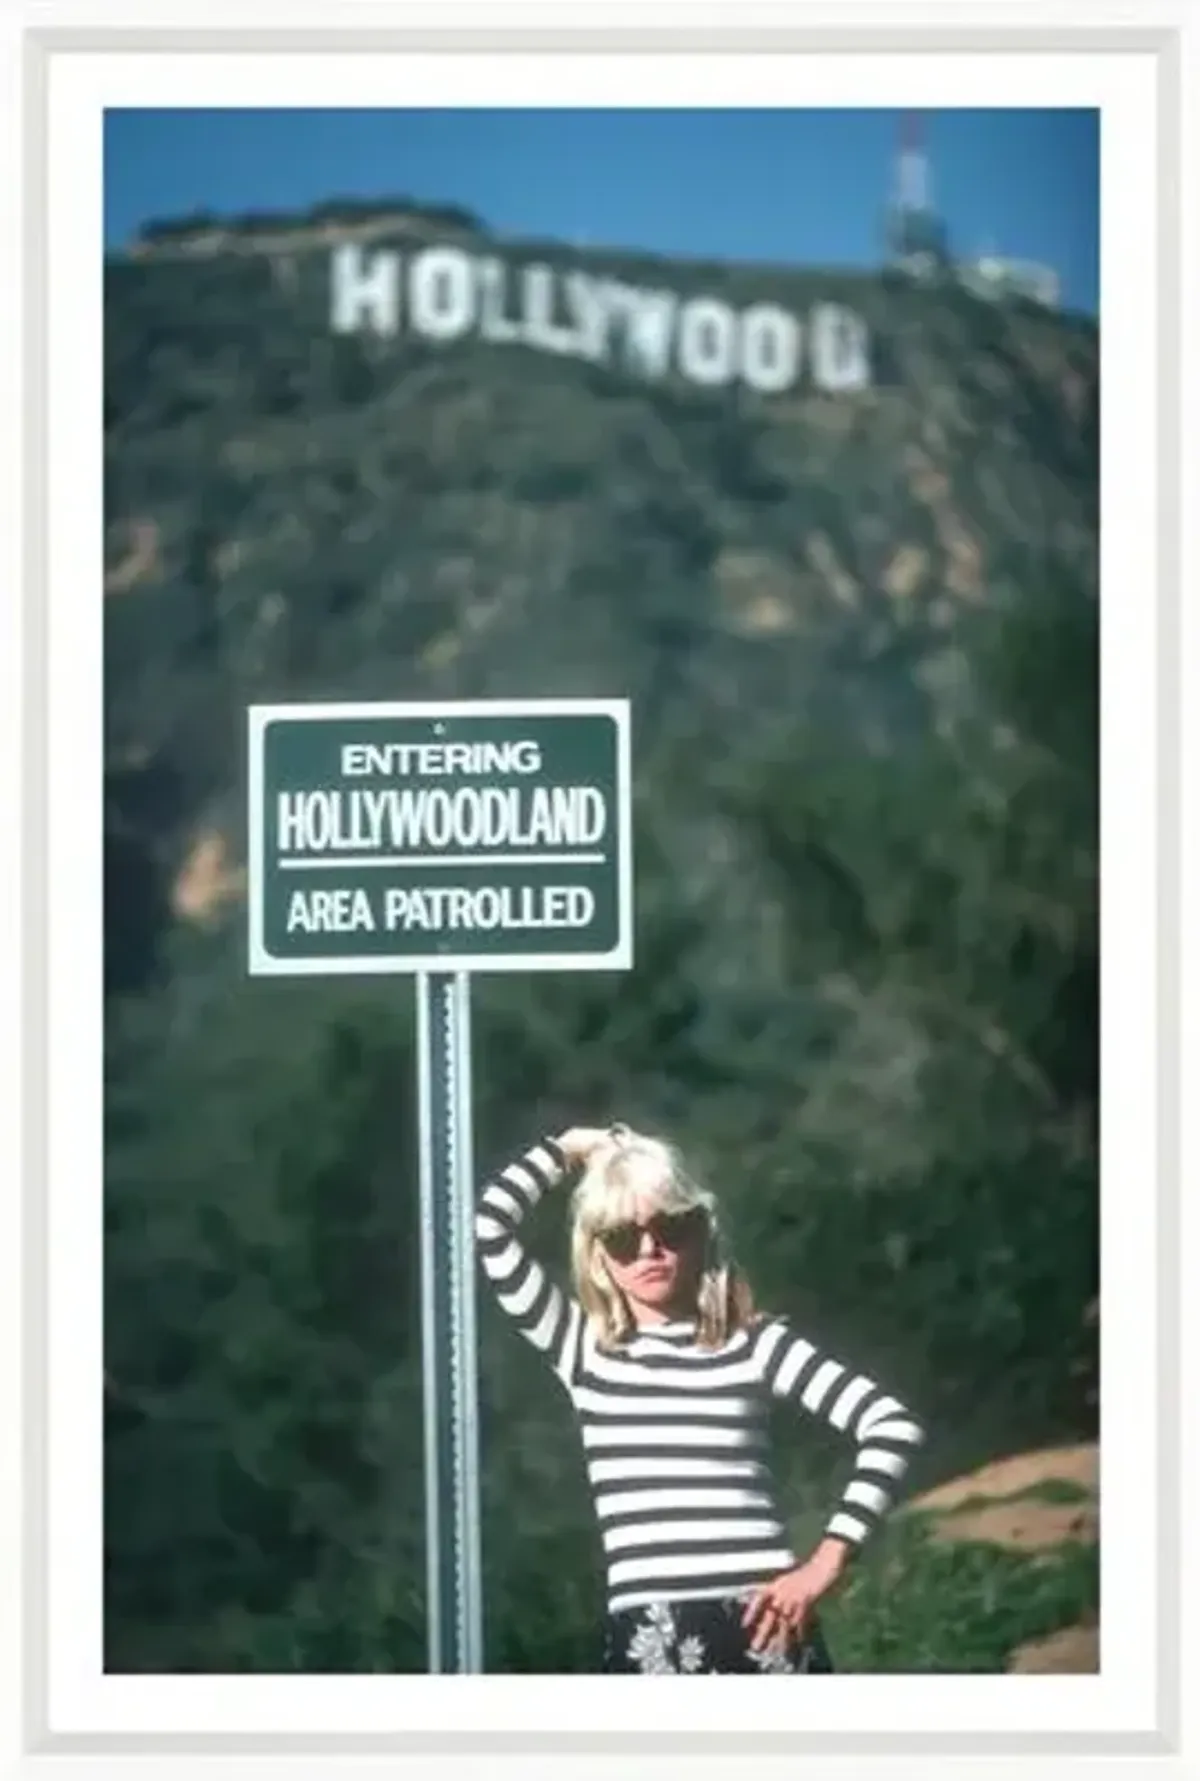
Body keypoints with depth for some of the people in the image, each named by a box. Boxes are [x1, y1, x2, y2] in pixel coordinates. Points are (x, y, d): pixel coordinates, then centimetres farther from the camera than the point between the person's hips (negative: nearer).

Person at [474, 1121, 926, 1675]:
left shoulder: (753, 1342, 9)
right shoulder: (583, 1348, 12)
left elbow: (892, 1423, 0)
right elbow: (488, 1225, 3)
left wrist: (826, 1560, -7)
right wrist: (568, 1148, 15)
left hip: (766, 1623, 0)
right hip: (650, 1641, 0)